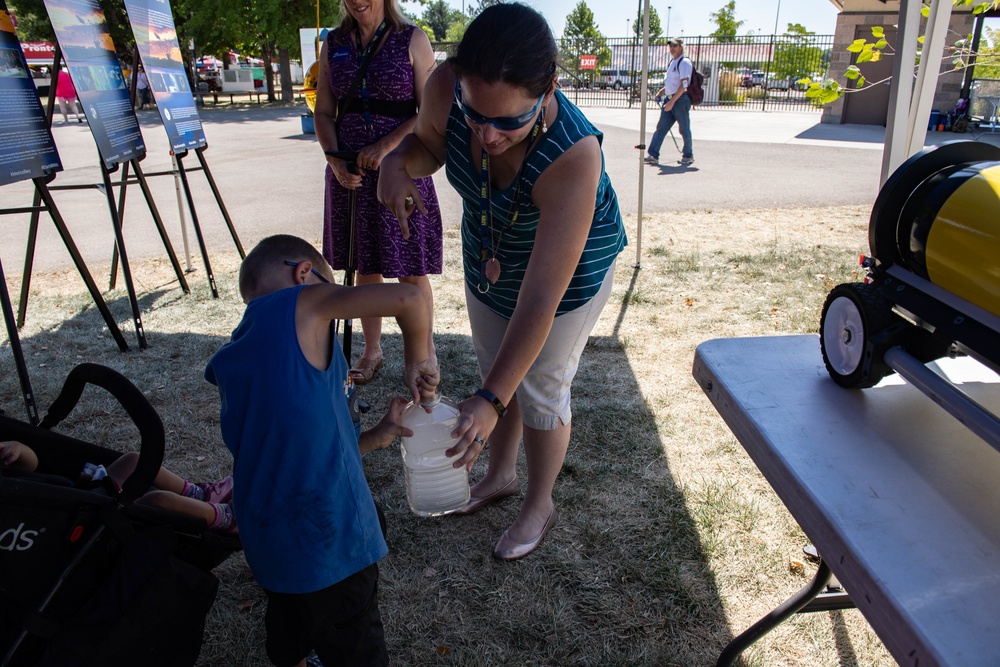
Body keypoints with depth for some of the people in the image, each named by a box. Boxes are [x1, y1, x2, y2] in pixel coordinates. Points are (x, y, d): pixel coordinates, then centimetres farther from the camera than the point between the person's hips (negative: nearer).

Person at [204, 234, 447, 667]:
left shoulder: (229, 363, 9)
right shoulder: (293, 306, -13)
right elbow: (408, 298, -22)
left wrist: (376, 437, 10)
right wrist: (418, 361, -6)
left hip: (268, 546, 7)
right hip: (329, 545, -7)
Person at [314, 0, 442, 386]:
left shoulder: (412, 40, -1)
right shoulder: (333, 45, 10)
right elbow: (324, 112, 9)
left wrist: (386, 146, -17)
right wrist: (335, 160, -7)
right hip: (350, 172, 4)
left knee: (410, 271, 1)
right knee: (366, 267, 11)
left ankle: (425, 351, 18)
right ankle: (371, 350, 27)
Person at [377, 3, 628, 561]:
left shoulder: (572, 158, -42)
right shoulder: (446, 88, -29)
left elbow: (539, 303, -41)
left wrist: (490, 401, -39)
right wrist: (399, 163, -27)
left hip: (570, 268, -5)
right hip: (488, 254, 6)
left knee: (539, 390, 6)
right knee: (496, 369, 19)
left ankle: (541, 505, 35)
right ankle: (502, 475, 46)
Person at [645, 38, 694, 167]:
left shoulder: (684, 62, -10)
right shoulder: (672, 62, 17)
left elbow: (683, 85, -18)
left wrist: (672, 102, -22)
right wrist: (661, 93, 11)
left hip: (681, 100, -8)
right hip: (669, 100, 8)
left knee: (684, 130, 2)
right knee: (661, 128, 1)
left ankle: (688, 156, 15)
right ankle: (653, 155, -1)